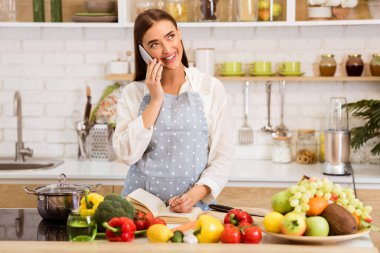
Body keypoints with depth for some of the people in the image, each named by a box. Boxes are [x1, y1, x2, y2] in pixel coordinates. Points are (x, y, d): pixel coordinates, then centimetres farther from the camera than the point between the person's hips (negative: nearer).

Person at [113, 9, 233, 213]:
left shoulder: (211, 88, 3)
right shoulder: (132, 93, 5)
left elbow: (222, 156, 2)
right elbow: (126, 154, -6)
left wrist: (195, 194, -13)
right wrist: (156, 100, -7)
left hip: (191, 206, 0)